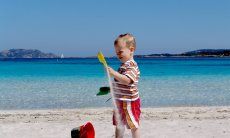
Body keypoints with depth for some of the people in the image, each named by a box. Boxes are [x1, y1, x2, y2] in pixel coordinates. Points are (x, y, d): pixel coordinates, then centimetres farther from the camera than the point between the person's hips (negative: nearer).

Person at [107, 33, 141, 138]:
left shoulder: (131, 65, -18)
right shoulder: (123, 65, 13)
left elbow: (127, 80, -34)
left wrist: (114, 73, -39)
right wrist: (112, 87, 17)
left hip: (129, 101, -10)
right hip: (120, 101, 10)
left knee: (133, 125, 1)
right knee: (119, 124, 19)